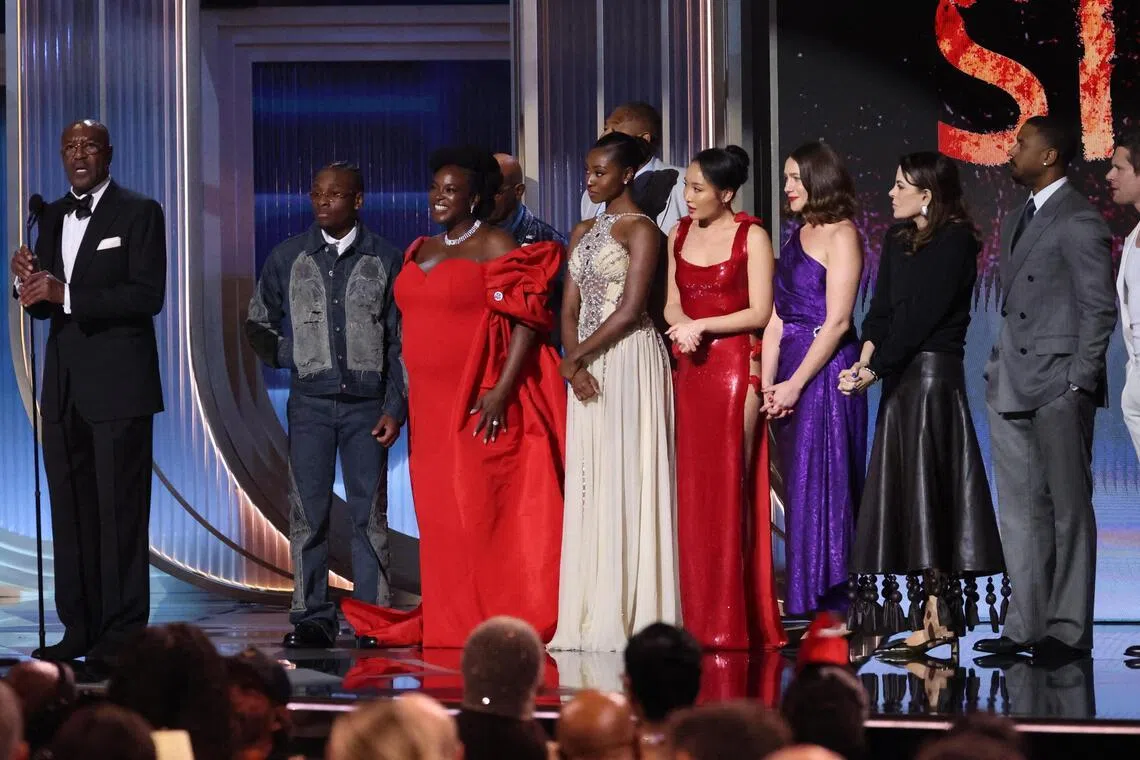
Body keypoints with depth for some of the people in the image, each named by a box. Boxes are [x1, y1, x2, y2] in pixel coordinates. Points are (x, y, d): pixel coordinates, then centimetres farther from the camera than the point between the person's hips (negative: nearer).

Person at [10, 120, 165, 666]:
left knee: (121, 512, -5)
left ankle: (122, 633, -2)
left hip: (119, 385, -6)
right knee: (70, 513, 7)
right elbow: (44, 306, 18)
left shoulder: (139, 214, -4)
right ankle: (80, 629, 12)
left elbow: (148, 296, -14)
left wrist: (67, 294, -21)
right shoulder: (52, 218, 15)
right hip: (65, 386, 6)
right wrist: (30, 283, -5)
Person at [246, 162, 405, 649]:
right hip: (310, 403, 1)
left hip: (367, 403, -1)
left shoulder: (384, 260, 4)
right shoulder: (288, 257, 7)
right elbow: (259, 324, 18)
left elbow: (400, 339, 3)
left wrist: (395, 407, -3)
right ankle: (311, 618, 1)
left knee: (369, 513, 0)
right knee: (308, 513, -2)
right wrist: (291, 358, 2)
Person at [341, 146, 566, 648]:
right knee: (438, 517, 7)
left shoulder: (495, 246, -5)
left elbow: (527, 321, -12)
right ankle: (445, 624, 12)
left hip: (479, 404, -7)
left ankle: (491, 626, -3)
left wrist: (502, 391, -20)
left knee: (481, 511, -6)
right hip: (429, 403, 7)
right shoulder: (419, 252, 18)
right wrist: (403, 401, 15)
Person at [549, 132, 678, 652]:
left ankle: (629, 616, -7)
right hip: (587, 370, 7)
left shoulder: (640, 230, -5)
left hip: (629, 362, -7)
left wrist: (578, 355, -9)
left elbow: (629, 310, -13)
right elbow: (570, 309, 12)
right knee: (587, 487, 4)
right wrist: (573, 364, -4)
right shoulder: (583, 233, 17)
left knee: (625, 484, -8)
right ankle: (591, 618, 5)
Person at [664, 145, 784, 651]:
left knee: (730, 489, -7)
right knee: (692, 492, 2)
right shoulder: (679, 234, 13)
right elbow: (672, 304, 13)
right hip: (689, 369, 5)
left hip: (734, 366, -5)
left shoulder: (751, 237, -3)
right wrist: (682, 328, -9)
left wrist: (702, 326, -12)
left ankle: (734, 623, -5)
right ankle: (699, 622, 5)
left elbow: (760, 313, -6)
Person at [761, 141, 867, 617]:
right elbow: (777, 316, 12)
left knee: (821, 482, -5)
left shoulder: (841, 236, -8)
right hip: (790, 372, 8)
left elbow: (837, 321, -14)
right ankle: (804, 600, 13)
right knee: (795, 484, 8)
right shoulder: (797, 236, 15)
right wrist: (767, 384, 4)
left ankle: (833, 604, 0)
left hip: (826, 371, -8)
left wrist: (794, 384, -14)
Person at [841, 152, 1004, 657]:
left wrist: (873, 370, -14)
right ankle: (941, 613, 12)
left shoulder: (954, 243, -10)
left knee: (927, 492, -7)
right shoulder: (897, 240, 14)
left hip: (934, 375, -8)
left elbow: (920, 316, -15)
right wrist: (865, 360, -7)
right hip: (900, 378, 8)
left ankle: (939, 618, -4)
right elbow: (881, 308, 9)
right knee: (907, 492, 8)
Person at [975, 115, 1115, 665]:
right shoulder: (1017, 221, 18)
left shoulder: (1078, 221, -9)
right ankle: (1026, 625, 15)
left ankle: (1068, 630, 2)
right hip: (1012, 389, 9)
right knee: (1020, 512, 10)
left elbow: (1099, 307, -12)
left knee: (1068, 509, -2)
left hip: (1058, 388, -9)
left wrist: (1079, 382, -16)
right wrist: (999, 373, 13)